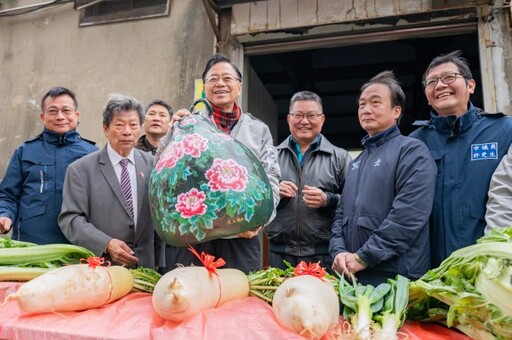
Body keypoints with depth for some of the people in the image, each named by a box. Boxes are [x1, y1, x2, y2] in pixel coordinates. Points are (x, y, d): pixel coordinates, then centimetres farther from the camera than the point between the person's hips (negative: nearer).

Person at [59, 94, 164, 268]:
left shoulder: (152, 165, 4)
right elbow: (70, 218, -5)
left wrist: (159, 267, 4)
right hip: (99, 269, -2)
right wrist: (106, 244, -19)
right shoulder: (80, 169, -2)